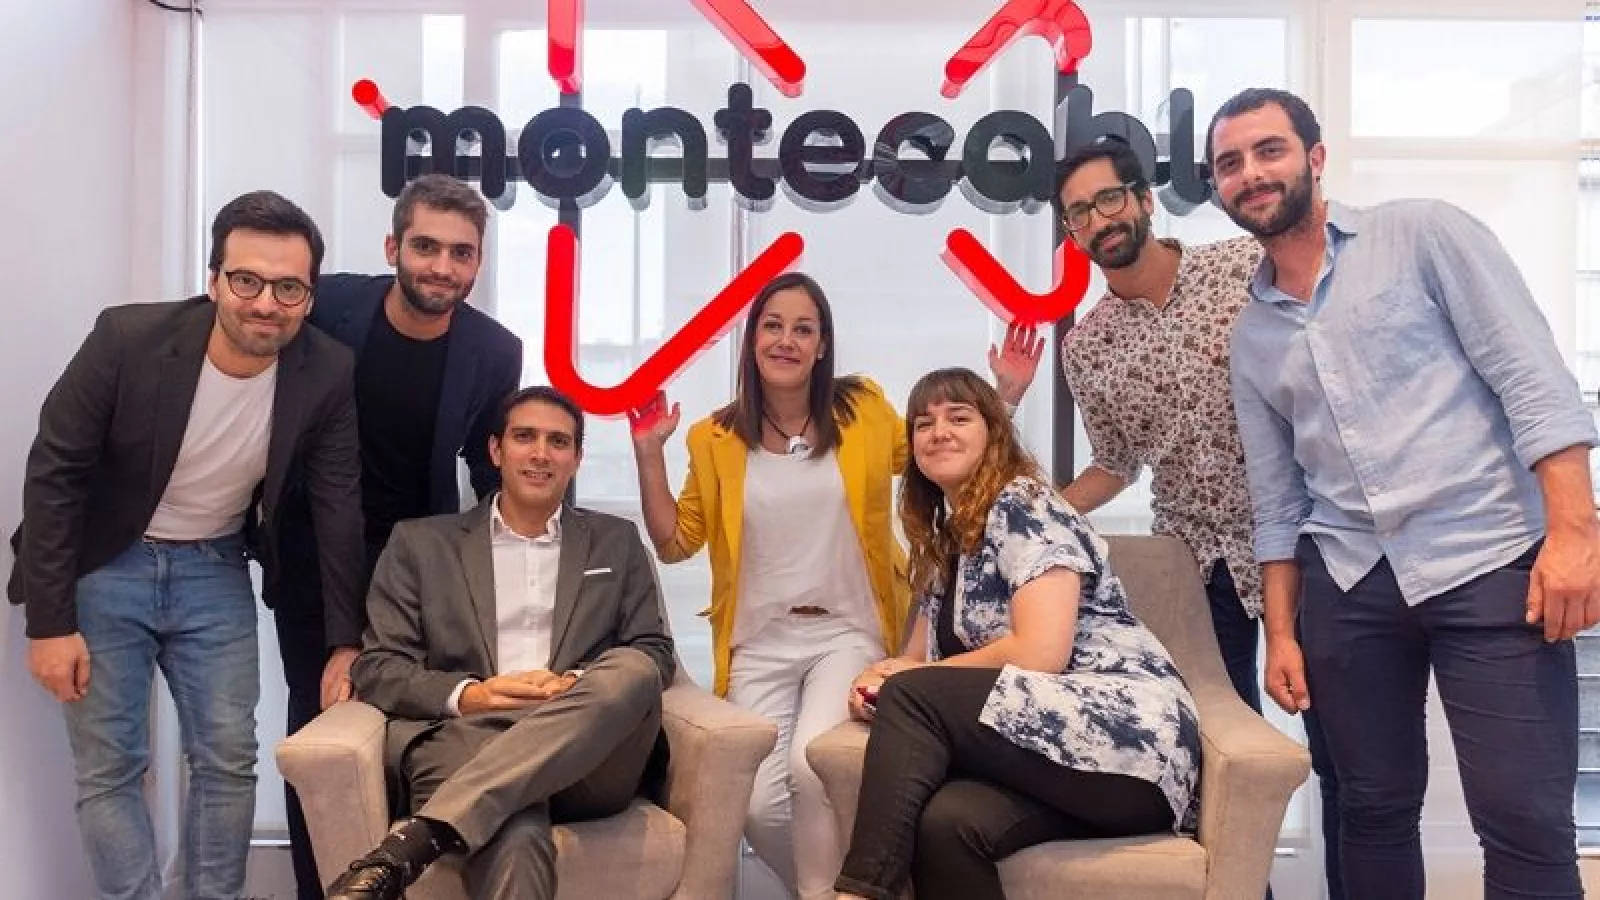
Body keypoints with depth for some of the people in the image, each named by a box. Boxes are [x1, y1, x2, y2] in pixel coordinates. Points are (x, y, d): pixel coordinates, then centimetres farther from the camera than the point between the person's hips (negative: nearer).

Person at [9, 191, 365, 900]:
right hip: (105, 569, -2)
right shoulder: (127, 339, -22)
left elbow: (337, 507, -6)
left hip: (216, 573, 2)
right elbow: (54, 475, -14)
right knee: (109, 769, 1)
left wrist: (345, 642, -5)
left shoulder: (326, 374, -16)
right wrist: (50, 622, -14)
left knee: (228, 761, 5)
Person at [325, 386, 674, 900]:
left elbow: (654, 656, 13)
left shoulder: (617, 542, 21)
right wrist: (467, 695, -10)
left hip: (586, 765, 4)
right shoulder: (422, 542, 17)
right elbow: (376, 668, 10)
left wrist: (580, 687, -10)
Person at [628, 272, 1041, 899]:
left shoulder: (864, 410, 1)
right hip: (759, 643, 2)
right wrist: (648, 452, -2)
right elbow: (674, 542, 7)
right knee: (759, 804, -13)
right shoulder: (717, 438, 3)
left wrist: (1004, 398, 1)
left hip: (846, 633, -1)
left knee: (810, 765, -27)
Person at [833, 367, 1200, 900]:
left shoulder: (1024, 504, -5)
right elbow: (922, 656, 19)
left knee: (909, 697, -21)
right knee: (942, 822, -28)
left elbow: (1041, 652, -17)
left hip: (1131, 738, -6)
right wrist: (880, 677, -5)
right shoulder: (944, 538, 20)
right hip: (1053, 741, 6)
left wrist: (913, 678, -5)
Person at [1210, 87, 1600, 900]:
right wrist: (1281, 633, 11)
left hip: (1488, 560, -4)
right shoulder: (1251, 336, 15)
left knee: (1525, 823, -6)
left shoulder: (1423, 234, 2)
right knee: (1373, 810, 10)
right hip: (1348, 585, 4)